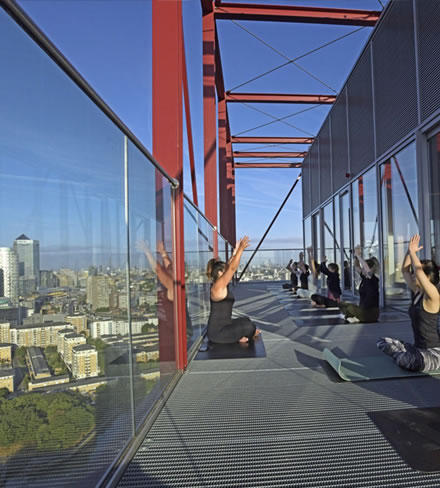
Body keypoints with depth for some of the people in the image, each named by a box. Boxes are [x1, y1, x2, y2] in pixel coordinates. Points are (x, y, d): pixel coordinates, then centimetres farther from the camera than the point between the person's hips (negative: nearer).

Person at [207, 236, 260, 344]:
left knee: (245, 320, 26)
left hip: (222, 325, 10)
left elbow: (229, 266, 14)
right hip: (217, 332, -10)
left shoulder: (220, 285, 7)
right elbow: (232, 268, -25)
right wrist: (241, 249, -24)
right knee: (249, 327, -19)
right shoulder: (218, 286, -20)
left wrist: (236, 251, 11)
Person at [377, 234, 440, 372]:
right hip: (418, 348, 8)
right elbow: (404, 270, 8)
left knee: (404, 361, -34)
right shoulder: (416, 292, 4)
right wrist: (410, 251, -1)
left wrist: (412, 251, -21)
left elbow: (418, 270, -34)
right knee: (382, 342, 8)